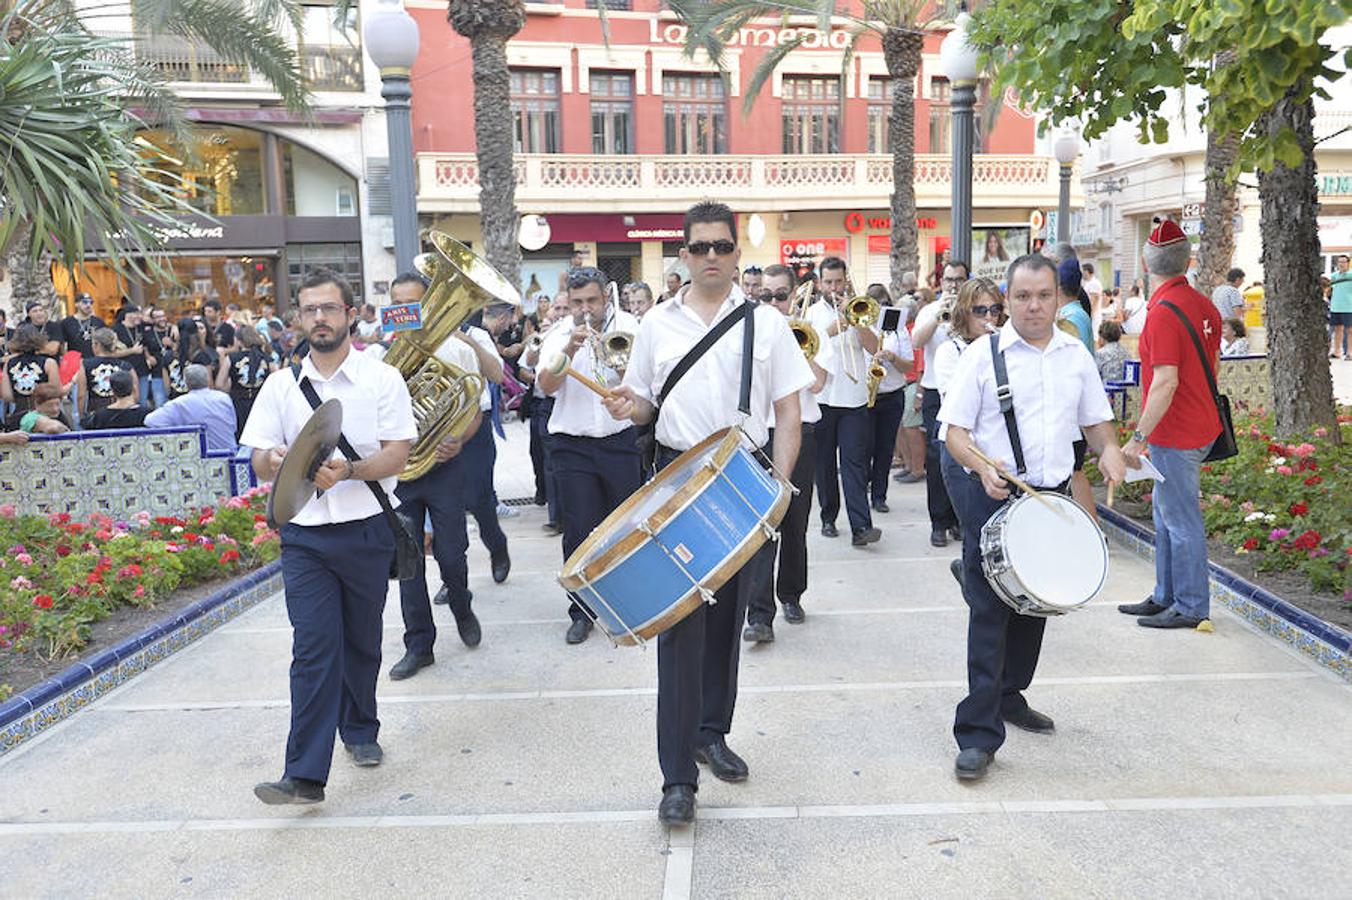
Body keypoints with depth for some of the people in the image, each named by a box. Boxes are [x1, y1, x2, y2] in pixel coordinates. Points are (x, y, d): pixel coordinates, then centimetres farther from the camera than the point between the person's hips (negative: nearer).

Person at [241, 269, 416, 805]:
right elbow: (258, 458, 6)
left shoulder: (382, 378, 0)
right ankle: (305, 774, -5)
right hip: (304, 535, 1)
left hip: (366, 529, 0)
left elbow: (398, 455, -7)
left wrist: (350, 470, -25)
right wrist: (276, 462, -18)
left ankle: (360, 730, 36)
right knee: (314, 647, -7)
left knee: (362, 641, 13)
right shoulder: (281, 385, 8)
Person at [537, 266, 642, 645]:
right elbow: (547, 386, -12)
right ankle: (582, 610, 11)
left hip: (620, 441, 0)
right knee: (578, 531, -1)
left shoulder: (626, 328, 2)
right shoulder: (558, 336, 3)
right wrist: (570, 349, -24)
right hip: (572, 446, 0)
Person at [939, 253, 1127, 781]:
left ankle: (1010, 696, 38)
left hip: (1052, 498, 6)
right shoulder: (983, 355, -5)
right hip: (992, 497, -5)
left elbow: (1095, 420, 18)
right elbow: (955, 431, -7)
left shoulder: (1075, 355, 9)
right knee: (989, 611, -8)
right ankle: (978, 733, -3)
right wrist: (983, 466, -26)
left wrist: (1109, 448, -4)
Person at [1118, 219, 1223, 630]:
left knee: (1181, 520, 0)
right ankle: (1166, 596, 28)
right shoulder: (1204, 306, 8)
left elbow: (1166, 382, -26)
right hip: (1200, 425, 10)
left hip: (1175, 434, -10)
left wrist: (1139, 437, -24)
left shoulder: (1163, 311, -20)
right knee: (1165, 510, 18)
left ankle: (1190, 607, 10)